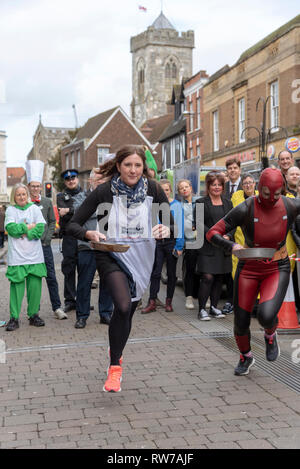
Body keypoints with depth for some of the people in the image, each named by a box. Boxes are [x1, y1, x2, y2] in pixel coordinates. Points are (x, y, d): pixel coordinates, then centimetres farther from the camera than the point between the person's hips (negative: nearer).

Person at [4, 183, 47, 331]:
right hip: (16, 256, -2)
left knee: (35, 285, 2)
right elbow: (11, 228, -9)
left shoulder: (34, 208, 10)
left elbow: (40, 229, -2)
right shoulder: (10, 210, 6)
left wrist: (23, 232, -10)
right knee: (16, 285, -4)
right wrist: (29, 227, -6)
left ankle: (33, 315, 15)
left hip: (34, 255, 2)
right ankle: (14, 318, 3)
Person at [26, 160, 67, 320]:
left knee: (51, 277, 1)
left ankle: (57, 307, 6)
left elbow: (52, 222, 10)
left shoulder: (47, 202, 7)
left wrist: (47, 237, -1)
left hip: (45, 245, 1)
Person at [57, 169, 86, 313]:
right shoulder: (61, 196, 10)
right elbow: (63, 214, -5)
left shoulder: (86, 194, 14)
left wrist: (69, 210, -6)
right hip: (69, 237, -1)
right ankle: (70, 301, 8)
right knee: (68, 269, 0)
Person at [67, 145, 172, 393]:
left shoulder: (152, 189, -5)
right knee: (123, 306, -24)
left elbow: (171, 222, 3)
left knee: (128, 311, 14)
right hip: (111, 256, -3)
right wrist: (90, 234, -30)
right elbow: (73, 225, -9)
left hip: (142, 258, 3)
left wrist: (167, 230, -20)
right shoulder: (104, 191, -12)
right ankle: (115, 366, -5)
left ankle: (116, 353, 43)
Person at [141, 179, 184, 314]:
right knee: (155, 272, -3)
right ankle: (152, 302, 0)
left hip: (172, 241, -1)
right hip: (158, 241, 1)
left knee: (171, 273, 7)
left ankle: (169, 302, 18)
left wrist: (179, 245, -7)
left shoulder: (176, 205, 0)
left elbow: (180, 226, -2)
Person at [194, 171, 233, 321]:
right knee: (207, 277, -11)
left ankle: (214, 307, 18)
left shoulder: (227, 203, 14)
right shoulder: (201, 203, -1)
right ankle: (201, 309, -3)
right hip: (207, 246, -5)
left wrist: (227, 236, -7)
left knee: (219, 277, 8)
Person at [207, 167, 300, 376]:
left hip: (277, 269, 0)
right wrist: (231, 246, -35)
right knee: (241, 322, 5)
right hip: (249, 270, 0)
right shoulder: (245, 209, -18)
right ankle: (246, 356, 38)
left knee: (266, 315, -25)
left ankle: (270, 335, 14)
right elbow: (212, 234, -18)